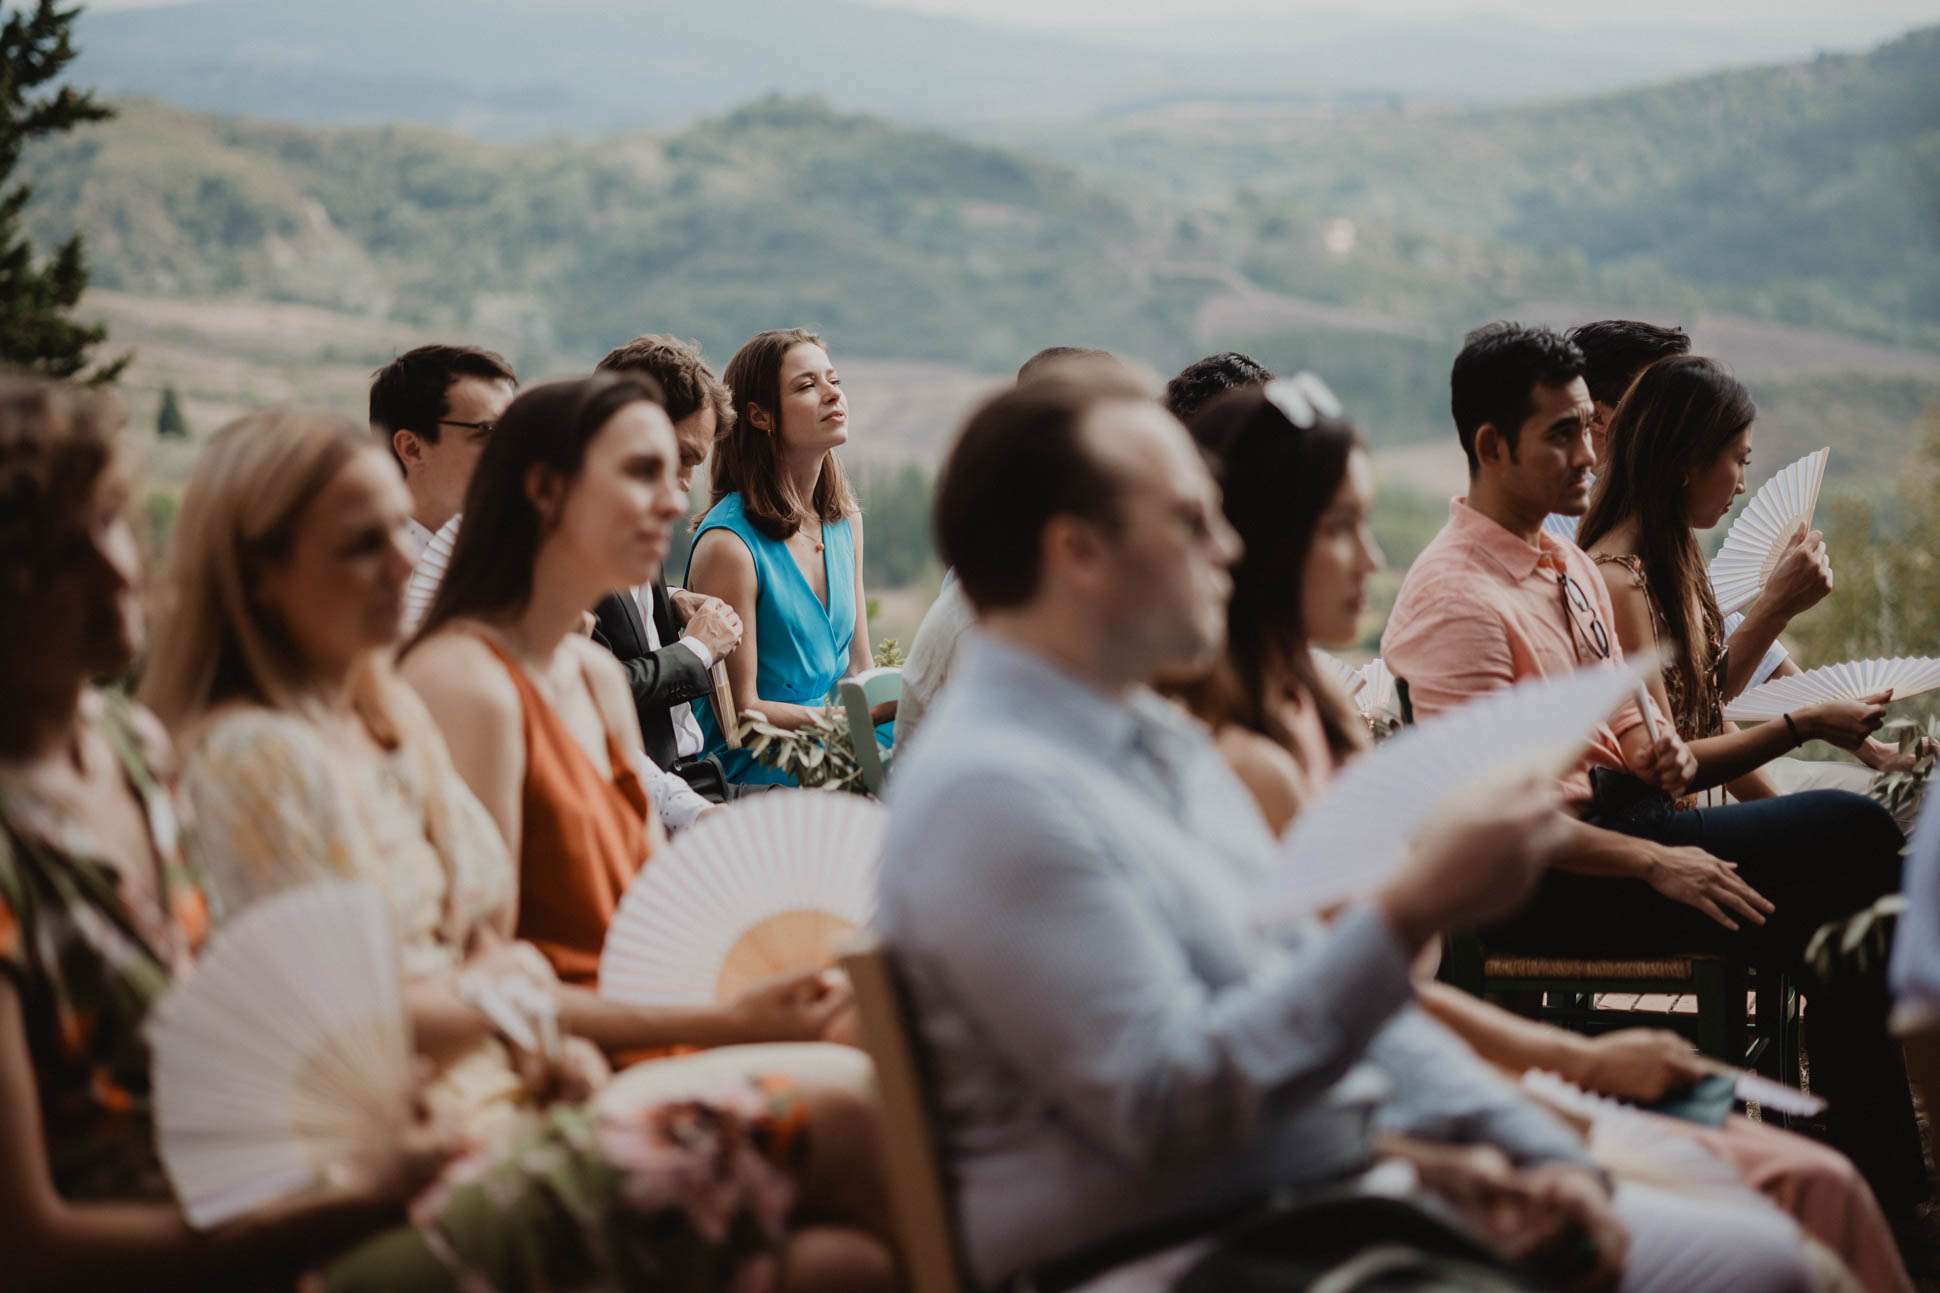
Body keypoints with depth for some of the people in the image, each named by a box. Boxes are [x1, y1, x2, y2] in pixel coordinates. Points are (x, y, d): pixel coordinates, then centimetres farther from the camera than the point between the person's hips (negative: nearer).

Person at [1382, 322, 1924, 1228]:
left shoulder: (1571, 565, 15)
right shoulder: (1453, 599, -15)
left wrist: (1659, 754, -1)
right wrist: (1656, 863, -20)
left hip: (1620, 816, 9)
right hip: (1538, 883, -9)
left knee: (1853, 830, -11)